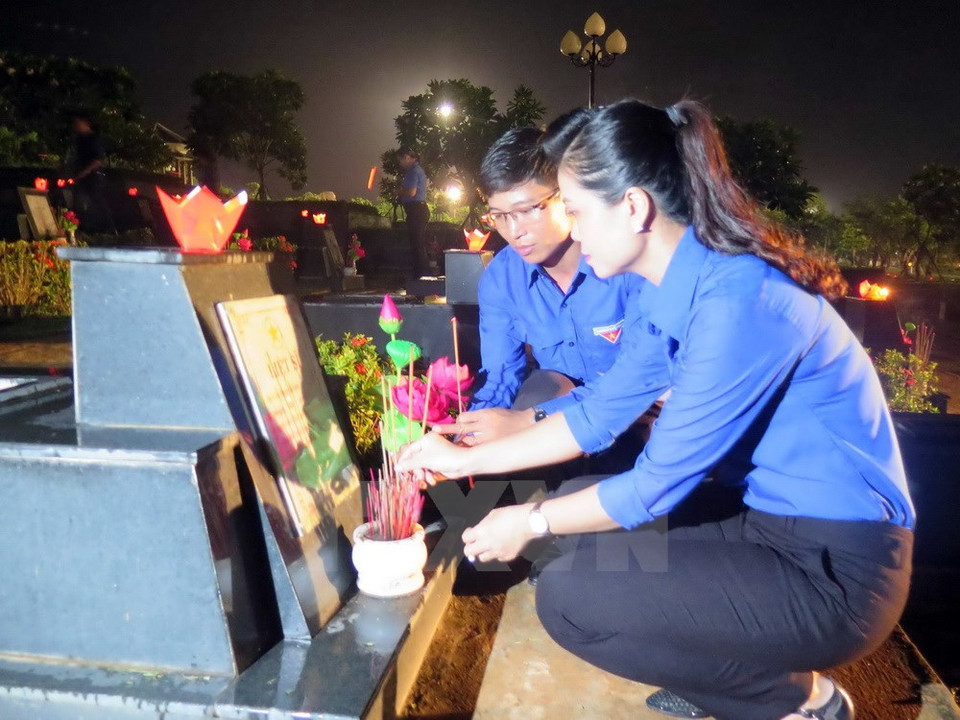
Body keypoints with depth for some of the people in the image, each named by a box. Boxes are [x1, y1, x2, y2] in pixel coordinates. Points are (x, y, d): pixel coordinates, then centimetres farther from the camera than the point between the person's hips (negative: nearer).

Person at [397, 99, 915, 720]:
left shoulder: (738, 299, -27)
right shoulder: (672, 288, 2)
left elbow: (660, 483, -21)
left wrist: (531, 523, -6)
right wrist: (468, 458, 10)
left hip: (838, 569, -9)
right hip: (773, 515, 9)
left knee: (570, 597, -14)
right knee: (586, 530, 11)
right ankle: (748, 668, 17)